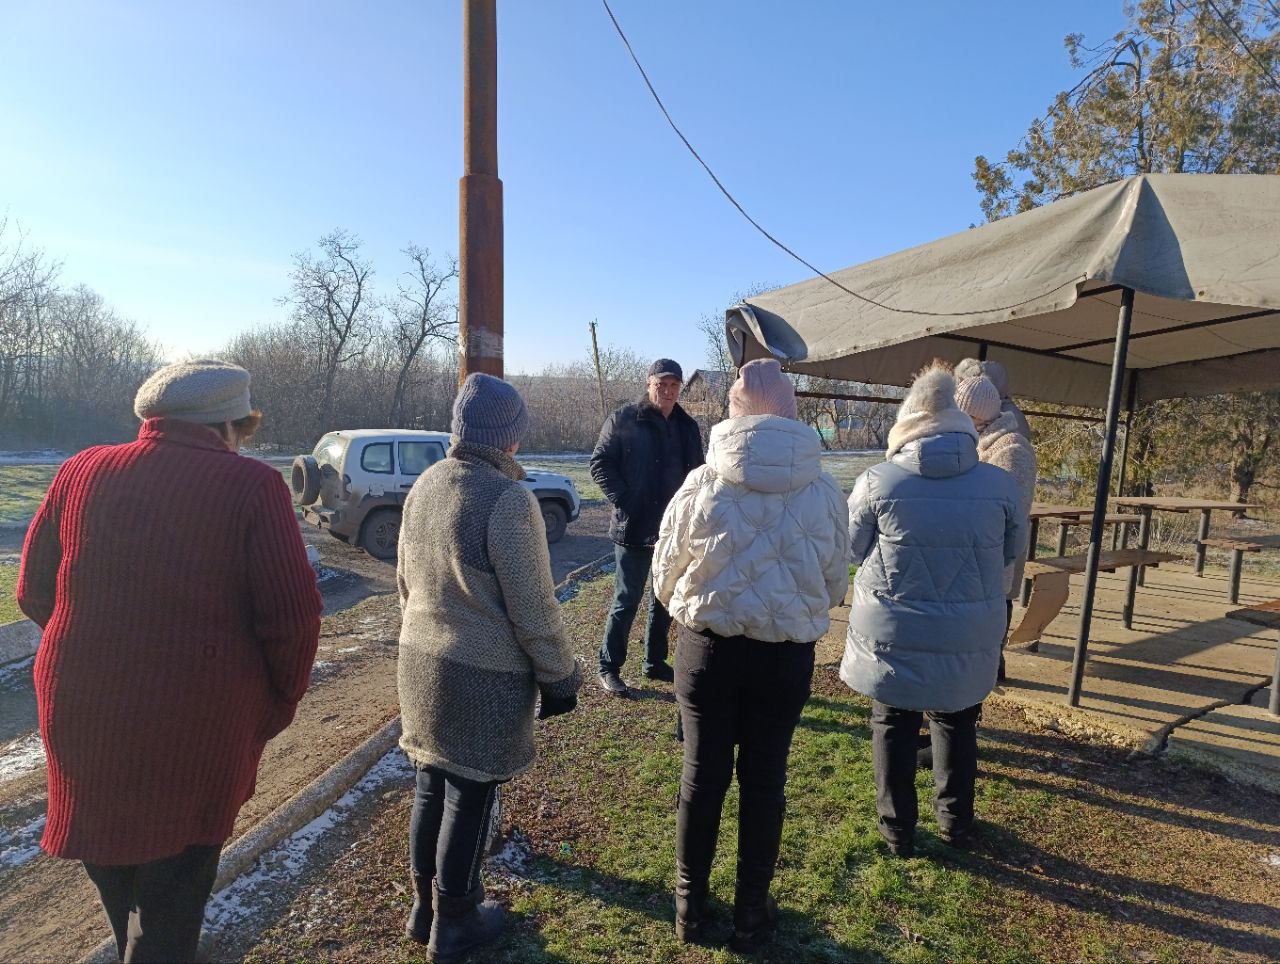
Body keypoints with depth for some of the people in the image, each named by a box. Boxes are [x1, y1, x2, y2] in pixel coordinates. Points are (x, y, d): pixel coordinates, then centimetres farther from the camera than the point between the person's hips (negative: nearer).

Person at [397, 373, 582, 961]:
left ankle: (424, 907, 41)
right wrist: (559, 676, -6)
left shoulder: (423, 486, 2)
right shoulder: (507, 498, -21)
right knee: (469, 796, 11)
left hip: (421, 663, 7)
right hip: (486, 675, -7)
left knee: (431, 785, 21)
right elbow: (533, 607, -18)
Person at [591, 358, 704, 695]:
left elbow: (696, 473, 17)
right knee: (626, 600, 0)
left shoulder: (687, 428, 10)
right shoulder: (623, 420, -6)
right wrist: (622, 500, -14)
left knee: (665, 598, 15)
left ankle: (655, 662, 30)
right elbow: (600, 463, -6)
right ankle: (608, 668, 14)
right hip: (634, 528, -6)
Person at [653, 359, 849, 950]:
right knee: (764, 780, 16)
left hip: (709, 648, 0)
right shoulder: (824, 492, -9)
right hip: (787, 657, 1)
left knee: (703, 774, 16)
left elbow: (664, 579, -2)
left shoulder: (701, 485, -12)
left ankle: (690, 905, 35)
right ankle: (751, 913, 34)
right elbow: (835, 587, 2)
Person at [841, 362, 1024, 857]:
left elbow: (853, 548, -3)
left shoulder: (877, 482, -16)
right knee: (957, 725, 23)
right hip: (969, 641, 3)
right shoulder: (999, 485, -8)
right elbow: (1010, 552, 8)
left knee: (893, 726, 15)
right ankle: (956, 821, 38)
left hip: (893, 637, -2)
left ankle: (897, 828, 26)